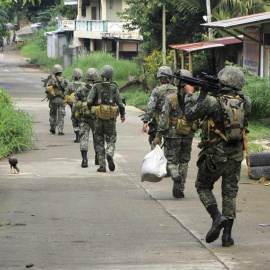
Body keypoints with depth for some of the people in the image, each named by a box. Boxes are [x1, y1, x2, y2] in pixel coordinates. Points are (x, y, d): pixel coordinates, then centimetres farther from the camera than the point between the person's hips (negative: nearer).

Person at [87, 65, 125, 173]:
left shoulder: (96, 86, -1)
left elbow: (89, 101, -9)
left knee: (100, 141, 9)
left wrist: (91, 108, 11)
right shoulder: (114, 87, -1)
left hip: (99, 116, 0)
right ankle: (109, 154, -23)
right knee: (111, 139, 9)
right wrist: (123, 114, 11)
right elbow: (119, 102, -4)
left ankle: (102, 166, 6)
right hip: (111, 118, 0)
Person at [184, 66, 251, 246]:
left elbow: (190, 114, -7)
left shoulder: (212, 102, -17)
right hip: (236, 156, 4)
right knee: (230, 193, 11)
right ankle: (227, 235, 8)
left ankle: (217, 217, -6)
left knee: (203, 187, 17)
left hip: (215, 155, -4)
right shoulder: (245, 103, -5)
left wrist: (201, 95, 8)